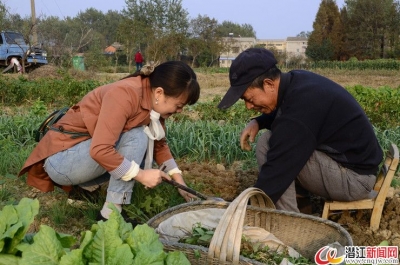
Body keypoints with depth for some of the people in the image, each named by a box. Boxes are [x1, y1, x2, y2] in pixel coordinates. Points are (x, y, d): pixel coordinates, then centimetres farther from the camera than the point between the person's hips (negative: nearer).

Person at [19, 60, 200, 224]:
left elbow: (160, 144, 7)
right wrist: (140, 175, -25)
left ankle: (85, 185, 4)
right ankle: (111, 213, -17)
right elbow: (100, 150, -33)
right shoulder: (125, 95, -27)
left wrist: (180, 182, 1)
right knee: (136, 139, -22)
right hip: (61, 158, -8)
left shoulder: (153, 101, -2)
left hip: (87, 152, 8)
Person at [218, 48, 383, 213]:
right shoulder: (296, 81, -1)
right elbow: (280, 112, 21)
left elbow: (276, 171, -28)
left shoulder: (300, 106, -29)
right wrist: (257, 122, 1)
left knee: (267, 144, -19)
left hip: (355, 177, -10)